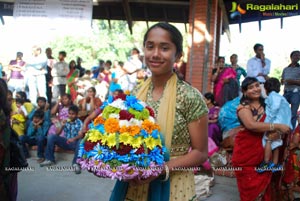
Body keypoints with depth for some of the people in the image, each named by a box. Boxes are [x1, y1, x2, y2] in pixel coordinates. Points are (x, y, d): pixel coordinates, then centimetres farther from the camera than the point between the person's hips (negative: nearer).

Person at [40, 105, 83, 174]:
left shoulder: (79, 122, -4)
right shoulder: (66, 121, 4)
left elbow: (81, 135, -17)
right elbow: (57, 134, 1)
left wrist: (74, 139, -38)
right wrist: (62, 126, -17)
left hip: (74, 143, -4)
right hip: (66, 142, 4)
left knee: (80, 141, -38)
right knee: (51, 137, -16)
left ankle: (75, 163, -32)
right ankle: (50, 159, -6)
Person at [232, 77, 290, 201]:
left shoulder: (265, 104, 8)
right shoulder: (243, 106, -11)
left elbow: (273, 122, 10)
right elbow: (251, 125, -27)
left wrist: (275, 133, -14)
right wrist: (277, 126, -25)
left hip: (264, 151, 5)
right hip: (246, 151, -5)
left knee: (263, 183, 12)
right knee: (250, 187, 2)